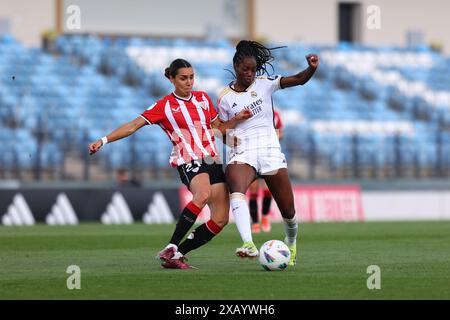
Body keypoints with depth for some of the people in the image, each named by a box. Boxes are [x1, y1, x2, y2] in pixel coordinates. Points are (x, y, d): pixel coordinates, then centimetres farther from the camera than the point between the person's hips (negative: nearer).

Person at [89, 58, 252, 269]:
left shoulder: (203, 98, 16)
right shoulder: (164, 106, 1)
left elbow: (220, 128, 25)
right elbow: (134, 125, -3)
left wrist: (237, 119, 5)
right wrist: (104, 141, -11)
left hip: (212, 161, 6)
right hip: (189, 162, -6)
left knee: (220, 219, -5)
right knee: (203, 194, -38)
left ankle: (177, 254, 4)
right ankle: (170, 249, -37)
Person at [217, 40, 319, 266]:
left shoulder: (264, 84, 6)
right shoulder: (224, 98, 6)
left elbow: (299, 80, -7)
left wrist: (312, 68, -27)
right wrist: (230, 137, -9)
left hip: (270, 150, 1)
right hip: (242, 153, -1)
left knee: (288, 210, 5)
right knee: (237, 189, -36)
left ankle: (291, 244, 38)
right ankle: (248, 245, -51)